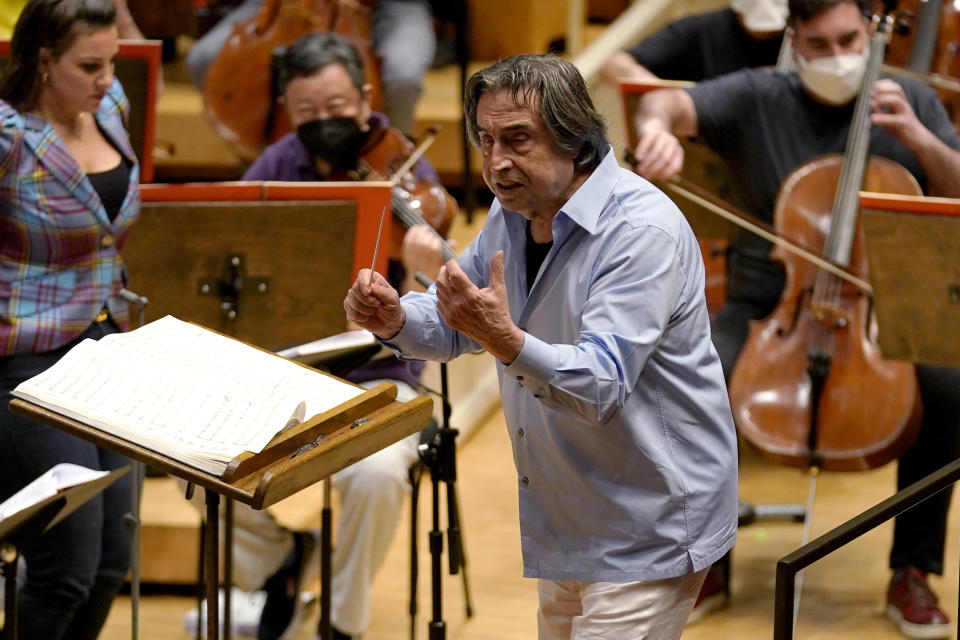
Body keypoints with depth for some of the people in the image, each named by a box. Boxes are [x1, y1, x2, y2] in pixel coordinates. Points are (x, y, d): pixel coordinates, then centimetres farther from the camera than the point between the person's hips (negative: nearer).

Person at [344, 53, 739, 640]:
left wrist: (505, 340, -47)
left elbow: (604, 386, -31)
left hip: (650, 526, -9)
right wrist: (395, 319, -10)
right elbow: (454, 327, 13)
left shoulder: (643, 232, -24)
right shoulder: (515, 210, 4)